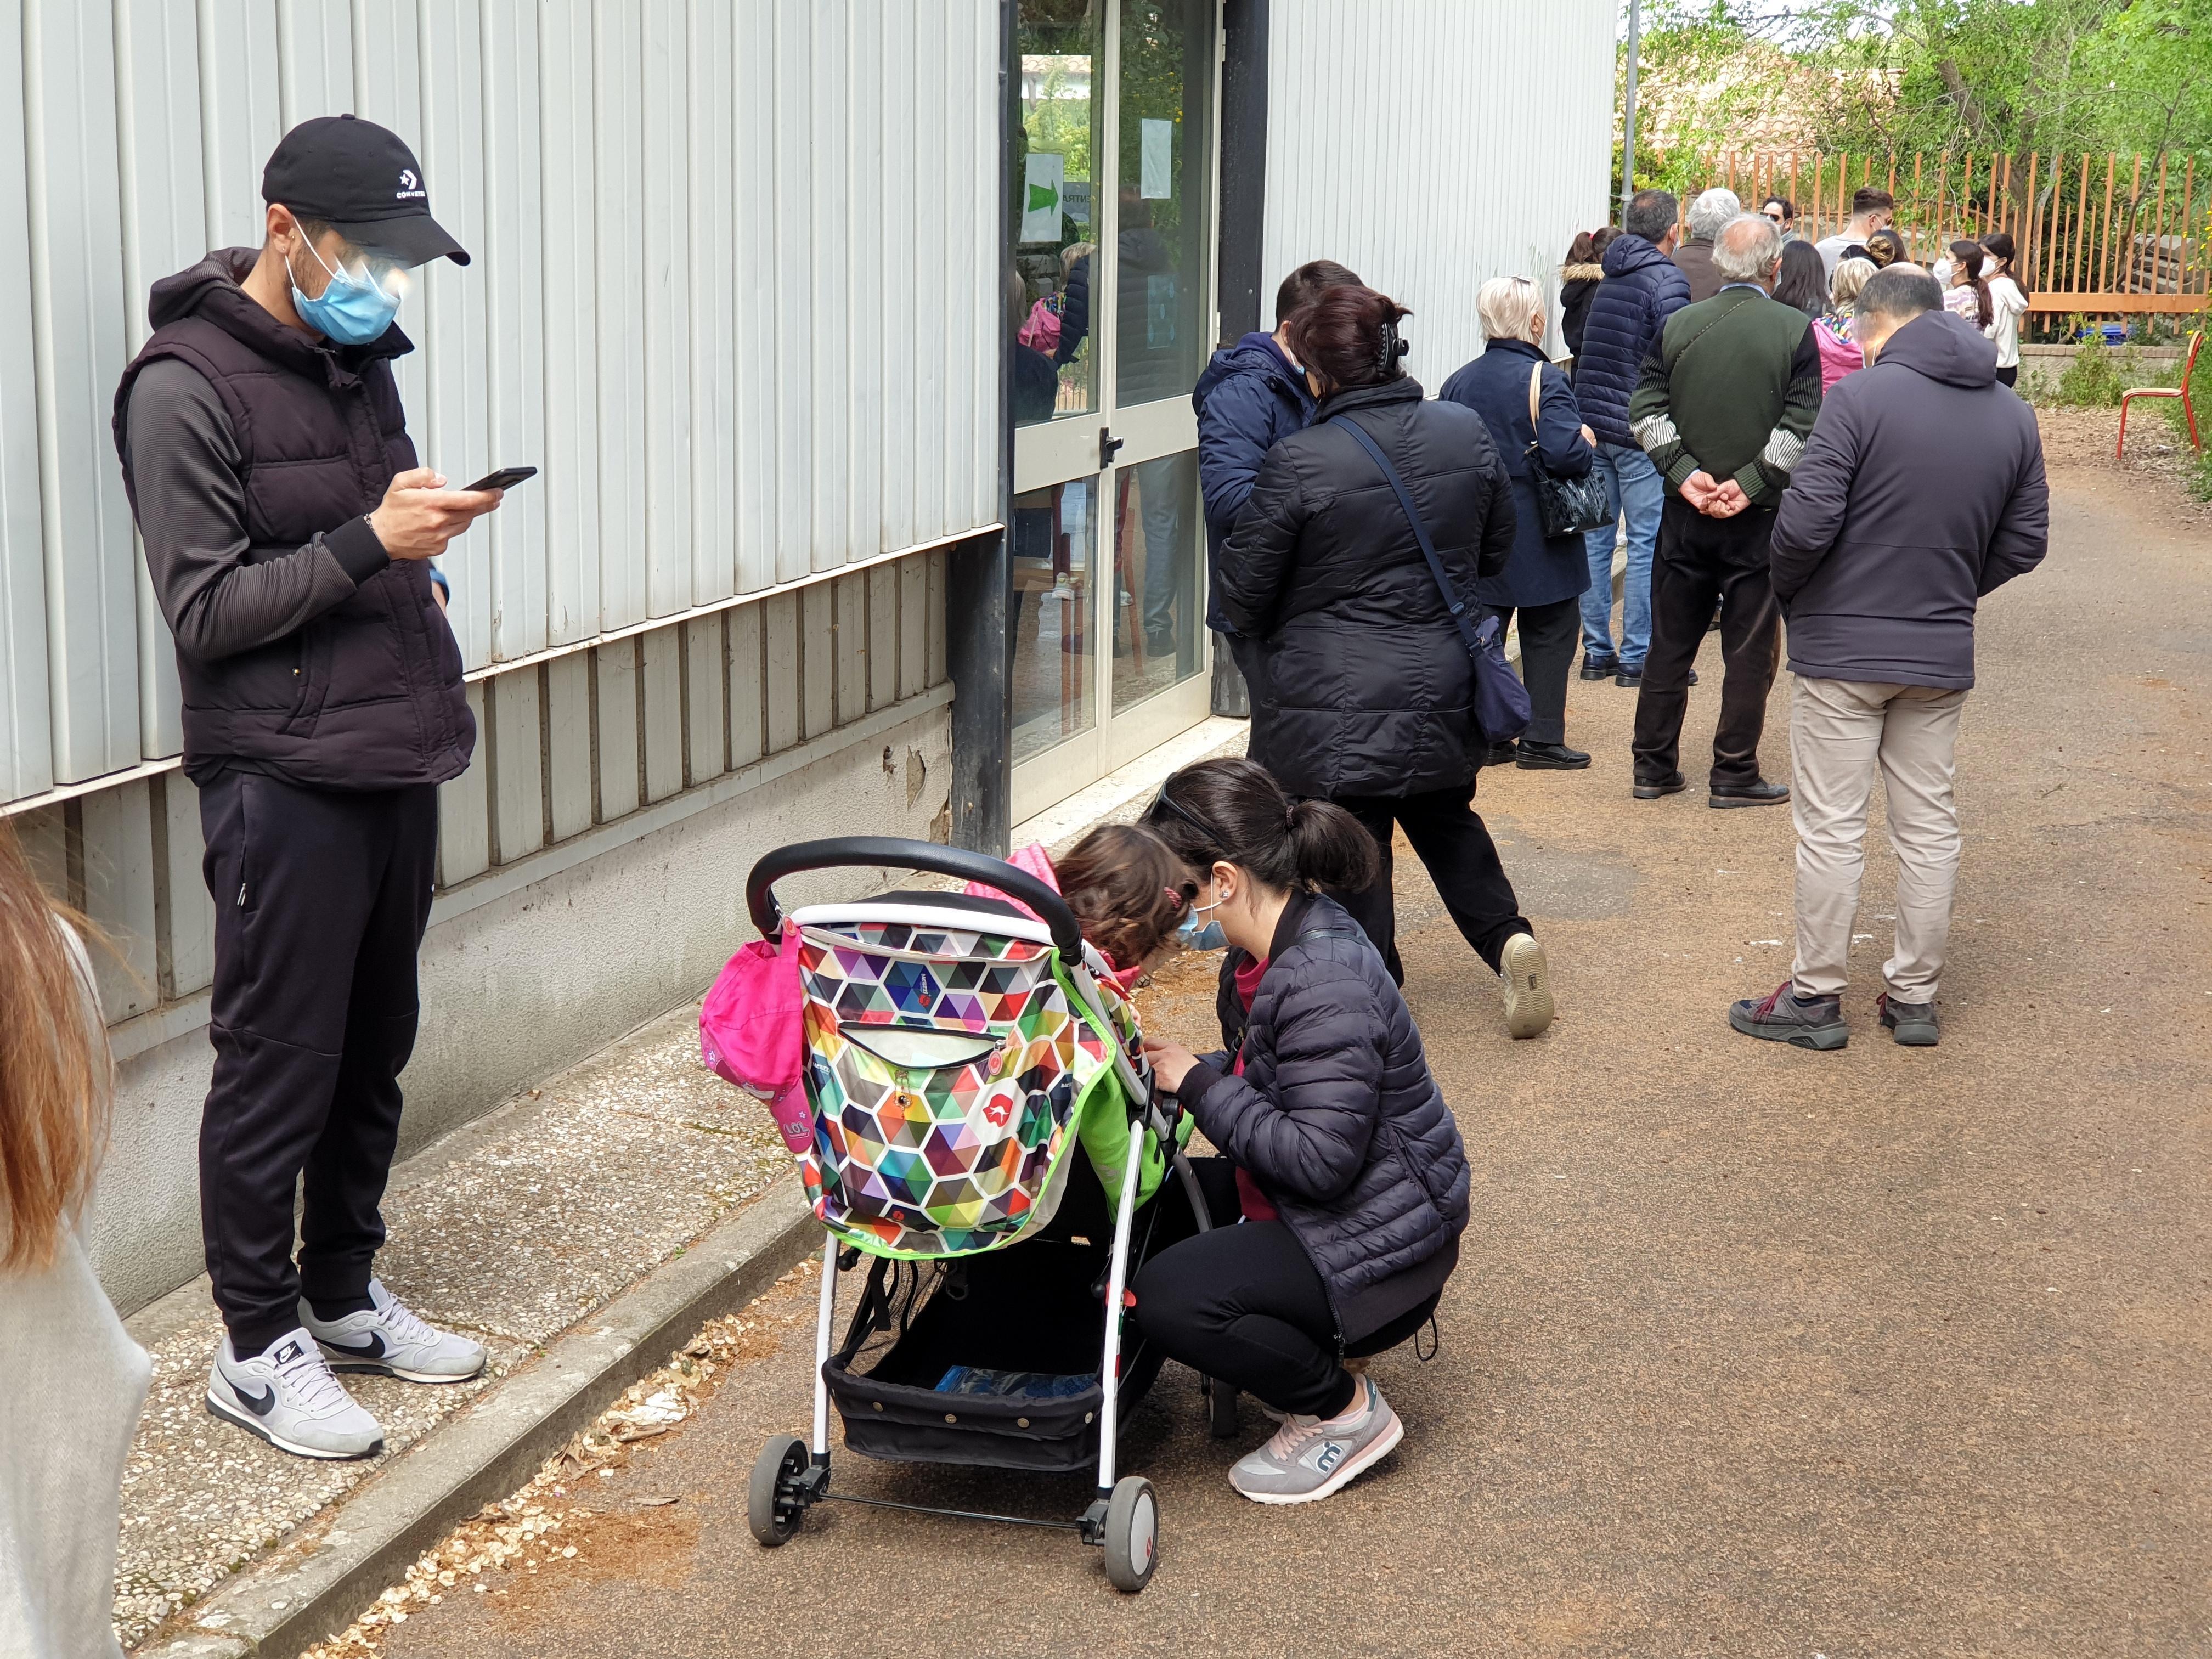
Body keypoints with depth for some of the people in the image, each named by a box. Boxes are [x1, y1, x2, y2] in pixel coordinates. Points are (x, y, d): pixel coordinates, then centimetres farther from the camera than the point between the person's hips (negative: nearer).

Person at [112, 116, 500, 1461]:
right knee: (278, 1075, 0)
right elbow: (206, 607, -14)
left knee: (373, 1058, 15)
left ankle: (345, 1296, 29)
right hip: (285, 783, -7)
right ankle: (259, 1348, 12)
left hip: (398, 769, 8)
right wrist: (370, 543, -22)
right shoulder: (187, 388, -11)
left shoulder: (362, 363, 14)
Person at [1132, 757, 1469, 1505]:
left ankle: (1345, 1413, -3)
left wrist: (1200, 1084, -21)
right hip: (1305, 1205, 10)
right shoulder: (1269, 951, 3)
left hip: (1380, 1245, -10)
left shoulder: (1325, 983, -27)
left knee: (1169, 1298, -24)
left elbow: (1321, 1157, -30)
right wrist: (1175, 1072, -1)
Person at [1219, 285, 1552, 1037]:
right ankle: (1508, 935, 11)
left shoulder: (1298, 463, -19)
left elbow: (1244, 593, -9)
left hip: (1334, 703, -5)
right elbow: (1497, 548, 11)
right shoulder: (1467, 433, -3)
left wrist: (1261, 633, 14)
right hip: (1444, 686, 6)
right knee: (1443, 818, 26)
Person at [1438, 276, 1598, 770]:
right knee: (1549, 636, 6)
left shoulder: (1458, 383, 4)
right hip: (1538, 540, -5)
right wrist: (1588, 443, -5)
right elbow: (1565, 453, -25)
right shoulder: (1544, 380, -14)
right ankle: (1542, 739, 7)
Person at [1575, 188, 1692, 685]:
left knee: (1595, 537, 10)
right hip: (1640, 429, -7)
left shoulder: (1605, 278, 13)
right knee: (1648, 542, -1)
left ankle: (1597, 652, 14)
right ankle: (1636, 657, 1)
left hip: (1590, 421, 7)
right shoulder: (1668, 279, -10)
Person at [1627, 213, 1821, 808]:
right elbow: (1800, 427, -14)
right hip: (1758, 520, -3)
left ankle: (1653, 766, 18)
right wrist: (1749, 485, -12)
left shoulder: (1679, 325, 0)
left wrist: (1685, 472, -7)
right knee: (1749, 651, 6)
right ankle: (1734, 775, 10)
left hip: (1685, 513, 3)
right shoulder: (1794, 329, -9)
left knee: (1670, 643, 13)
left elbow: (1647, 410, -2)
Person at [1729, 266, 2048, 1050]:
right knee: (1929, 825, 13)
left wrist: (1787, 590, 0)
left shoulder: (1863, 396, -15)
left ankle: (1815, 997, 11)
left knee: (1831, 827, 3)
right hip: (1943, 655, 5)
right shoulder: (2013, 416, 4)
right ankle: (1915, 996, 21)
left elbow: (1806, 523, -19)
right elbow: (2024, 544, 8)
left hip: (1843, 647, -5)